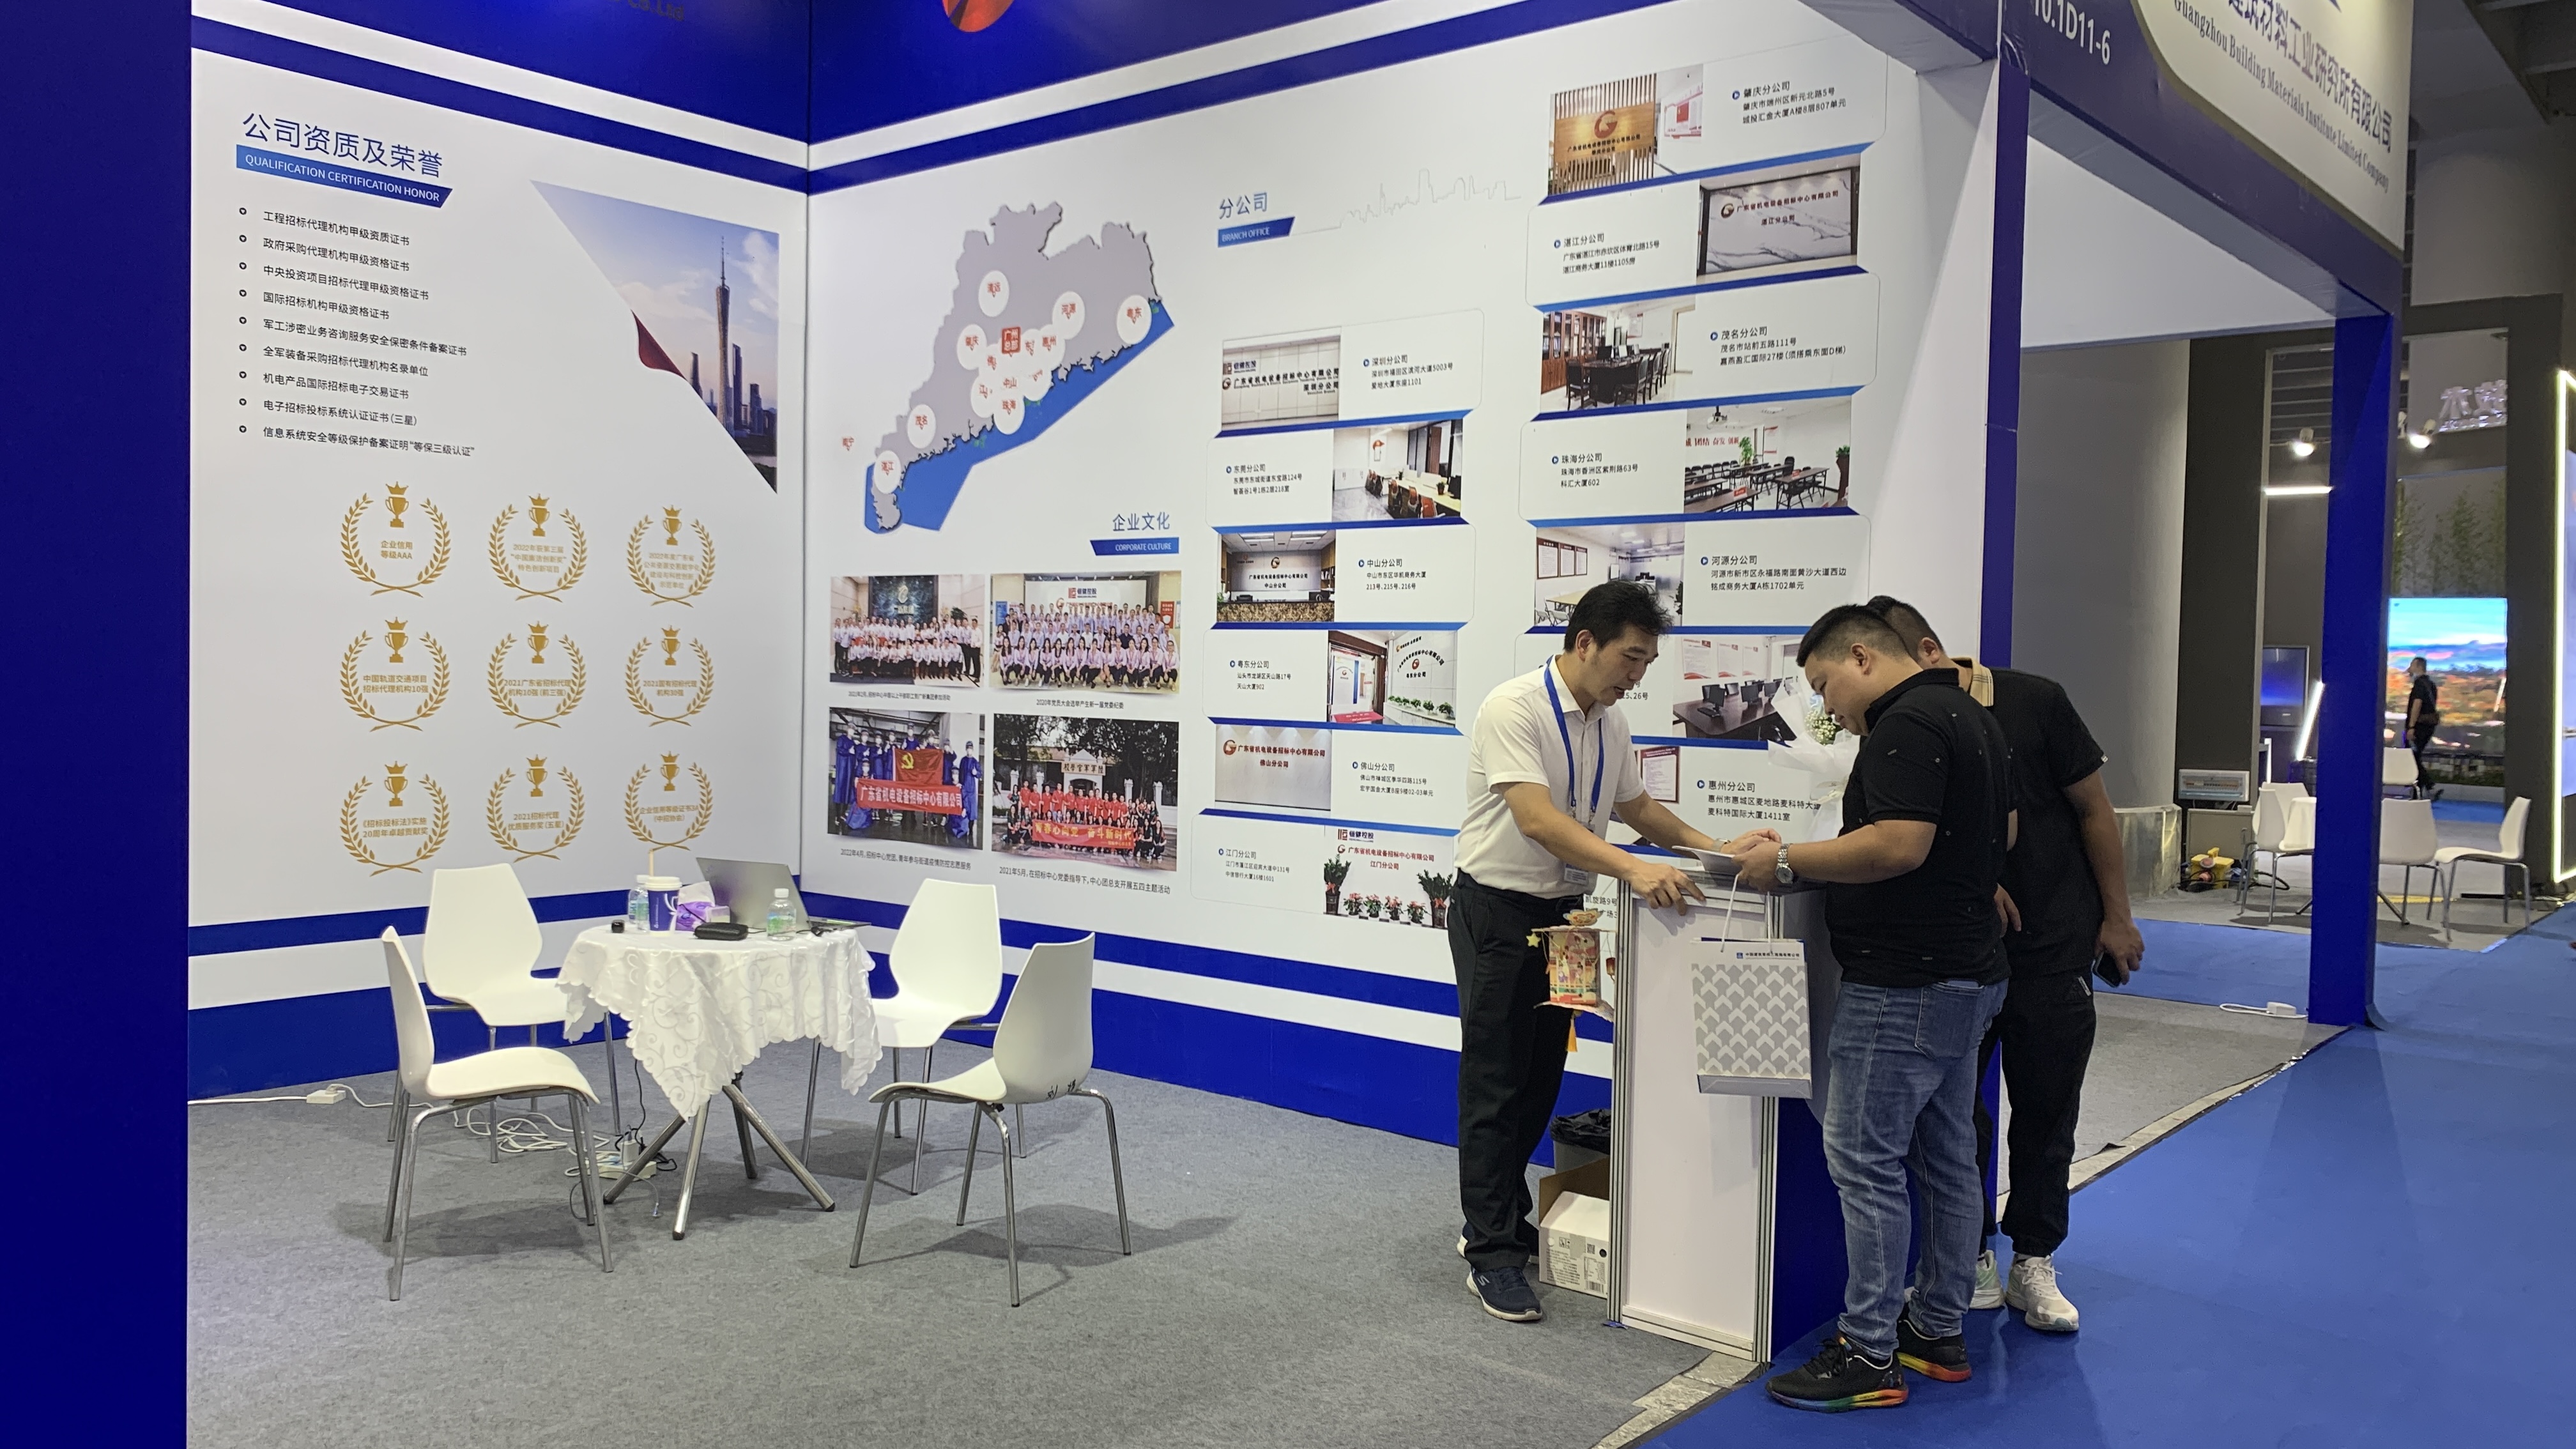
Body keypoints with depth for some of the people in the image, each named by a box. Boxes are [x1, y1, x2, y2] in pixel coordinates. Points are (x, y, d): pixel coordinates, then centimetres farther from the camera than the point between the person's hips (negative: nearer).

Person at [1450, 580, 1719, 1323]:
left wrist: (1710, 848, 6)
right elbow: (1538, 821, -31)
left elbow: (1636, 806, 20)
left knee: (1540, 1079, 14)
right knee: (1495, 1082, -2)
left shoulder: (1610, 723, 5)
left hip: (1561, 911, 8)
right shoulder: (1514, 709, -20)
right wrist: (1633, 869, -39)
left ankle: (1503, 1220, 29)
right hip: (1497, 908, -8)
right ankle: (1491, 1254, 6)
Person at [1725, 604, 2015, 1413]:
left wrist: (1790, 862, -18)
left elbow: (1898, 845, -26)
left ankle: (1870, 1355, 1)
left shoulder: (1906, 724, -17)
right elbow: (2002, 834, 27)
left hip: (1904, 983, -11)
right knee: (1944, 1159, 16)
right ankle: (1939, 1331, 26)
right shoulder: (1971, 715, 17)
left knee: (1864, 1161, -5)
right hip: (1968, 972, 11)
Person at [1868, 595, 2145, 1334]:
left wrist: (2116, 918, -1)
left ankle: (2034, 1263, 22)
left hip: (2051, 946, -1)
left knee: (2046, 1109, 8)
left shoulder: (2033, 703, -9)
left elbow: (2093, 810, -2)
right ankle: (1972, 1260, 20)